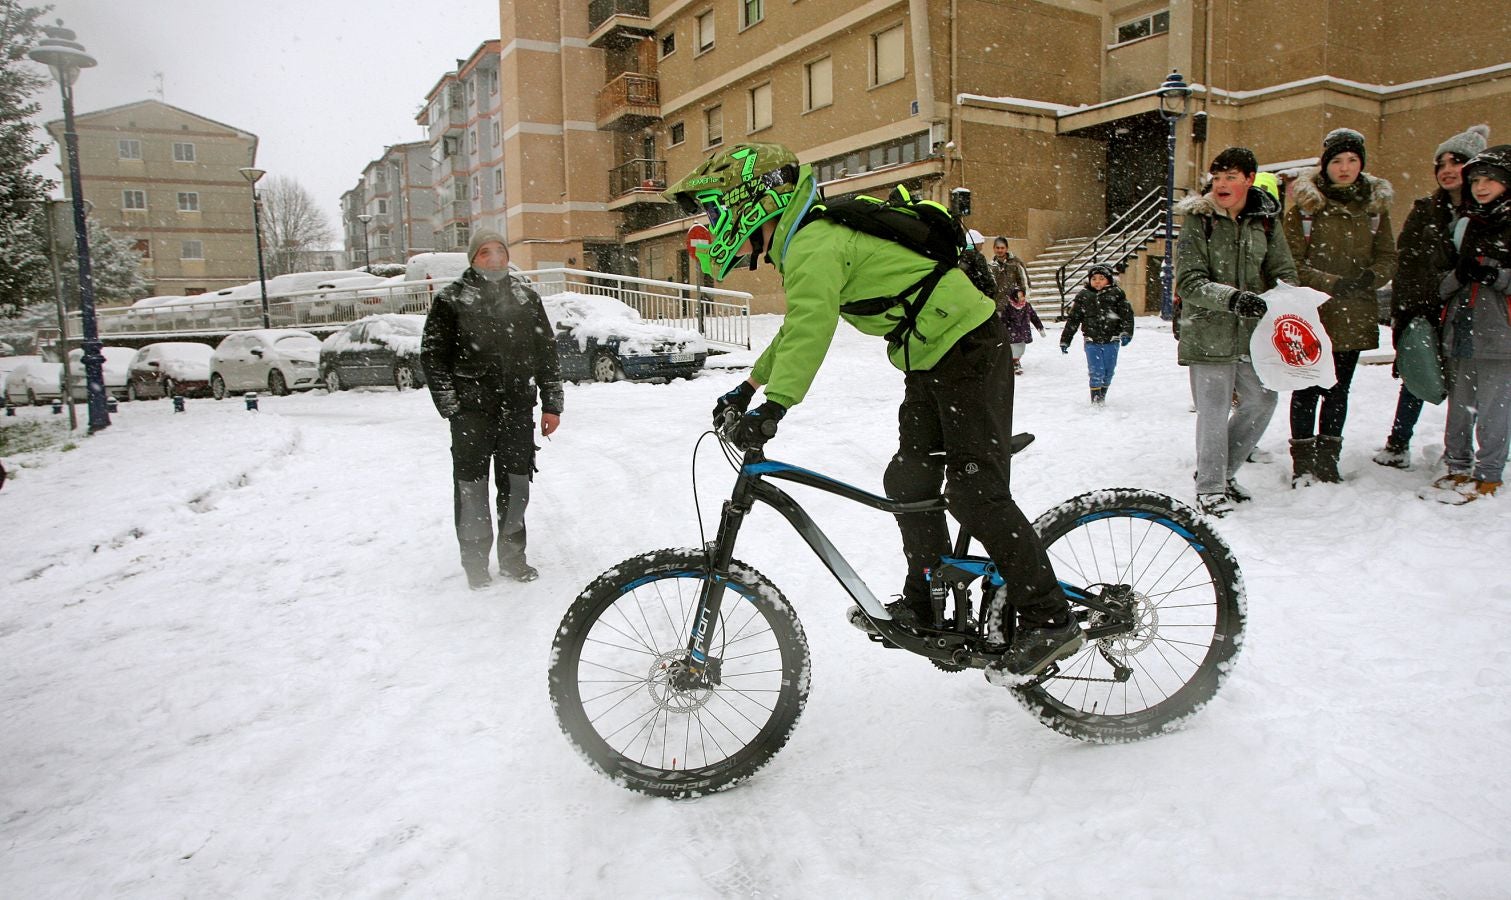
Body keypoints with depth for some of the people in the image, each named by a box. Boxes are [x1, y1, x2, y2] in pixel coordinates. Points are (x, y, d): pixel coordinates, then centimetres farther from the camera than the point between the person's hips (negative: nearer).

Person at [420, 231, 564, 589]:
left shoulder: (527, 297, 11)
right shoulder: (451, 299, 2)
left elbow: (547, 351, 13)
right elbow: (433, 354, 0)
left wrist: (551, 404, 8)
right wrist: (450, 405, -6)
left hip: (518, 408, 3)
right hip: (472, 411, -3)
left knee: (516, 486, 8)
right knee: (472, 486, 1)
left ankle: (512, 558, 22)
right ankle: (475, 565, 13)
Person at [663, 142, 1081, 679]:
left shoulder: (814, 243, -20)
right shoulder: (802, 243, 13)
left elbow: (812, 326, -35)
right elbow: (799, 328, 22)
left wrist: (771, 407, -42)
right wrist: (748, 386, 18)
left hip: (969, 350, -10)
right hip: (929, 360, 10)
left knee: (975, 492, -12)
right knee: (909, 481, 12)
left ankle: (1050, 619, -2)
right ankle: (923, 604, 24)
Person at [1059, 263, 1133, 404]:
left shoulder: (1116, 294, 2)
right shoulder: (1083, 296, 5)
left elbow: (1127, 314, -3)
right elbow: (1073, 319, 8)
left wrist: (1126, 333, -17)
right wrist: (1065, 340, 7)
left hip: (1111, 341, 1)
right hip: (1091, 341, 0)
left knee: (1108, 371, 8)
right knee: (1096, 371, -8)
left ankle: (1102, 397, 27)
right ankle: (1095, 399, 2)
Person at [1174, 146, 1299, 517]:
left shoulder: (1264, 219, 6)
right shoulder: (1198, 221, -6)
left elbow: (1284, 272, 5)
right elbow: (1189, 282, -15)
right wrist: (1231, 297, -30)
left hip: (1252, 332, 5)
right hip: (1208, 331, -5)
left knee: (1261, 401, 11)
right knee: (1214, 410, -4)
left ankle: (1223, 471, 30)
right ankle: (1210, 488, 10)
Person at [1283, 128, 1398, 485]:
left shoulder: (1375, 204, 9)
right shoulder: (1305, 204, -3)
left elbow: (1388, 258, 9)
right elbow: (1292, 263, -7)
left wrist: (1370, 277, -13)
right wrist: (1332, 283, -19)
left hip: (1355, 315, 4)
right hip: (1312, 314, -3)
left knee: (1338, 389, 11)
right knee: (1308, 388, -1)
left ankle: (1327, 457, 23)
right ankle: (1303, 461, 9)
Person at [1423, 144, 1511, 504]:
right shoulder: (1465, 225, 15)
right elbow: (1443, 285, 14)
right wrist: (1459, 275, -6)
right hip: (1460, 330, 5)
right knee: (1459, 406, 12)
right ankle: (1459, 467, 23)